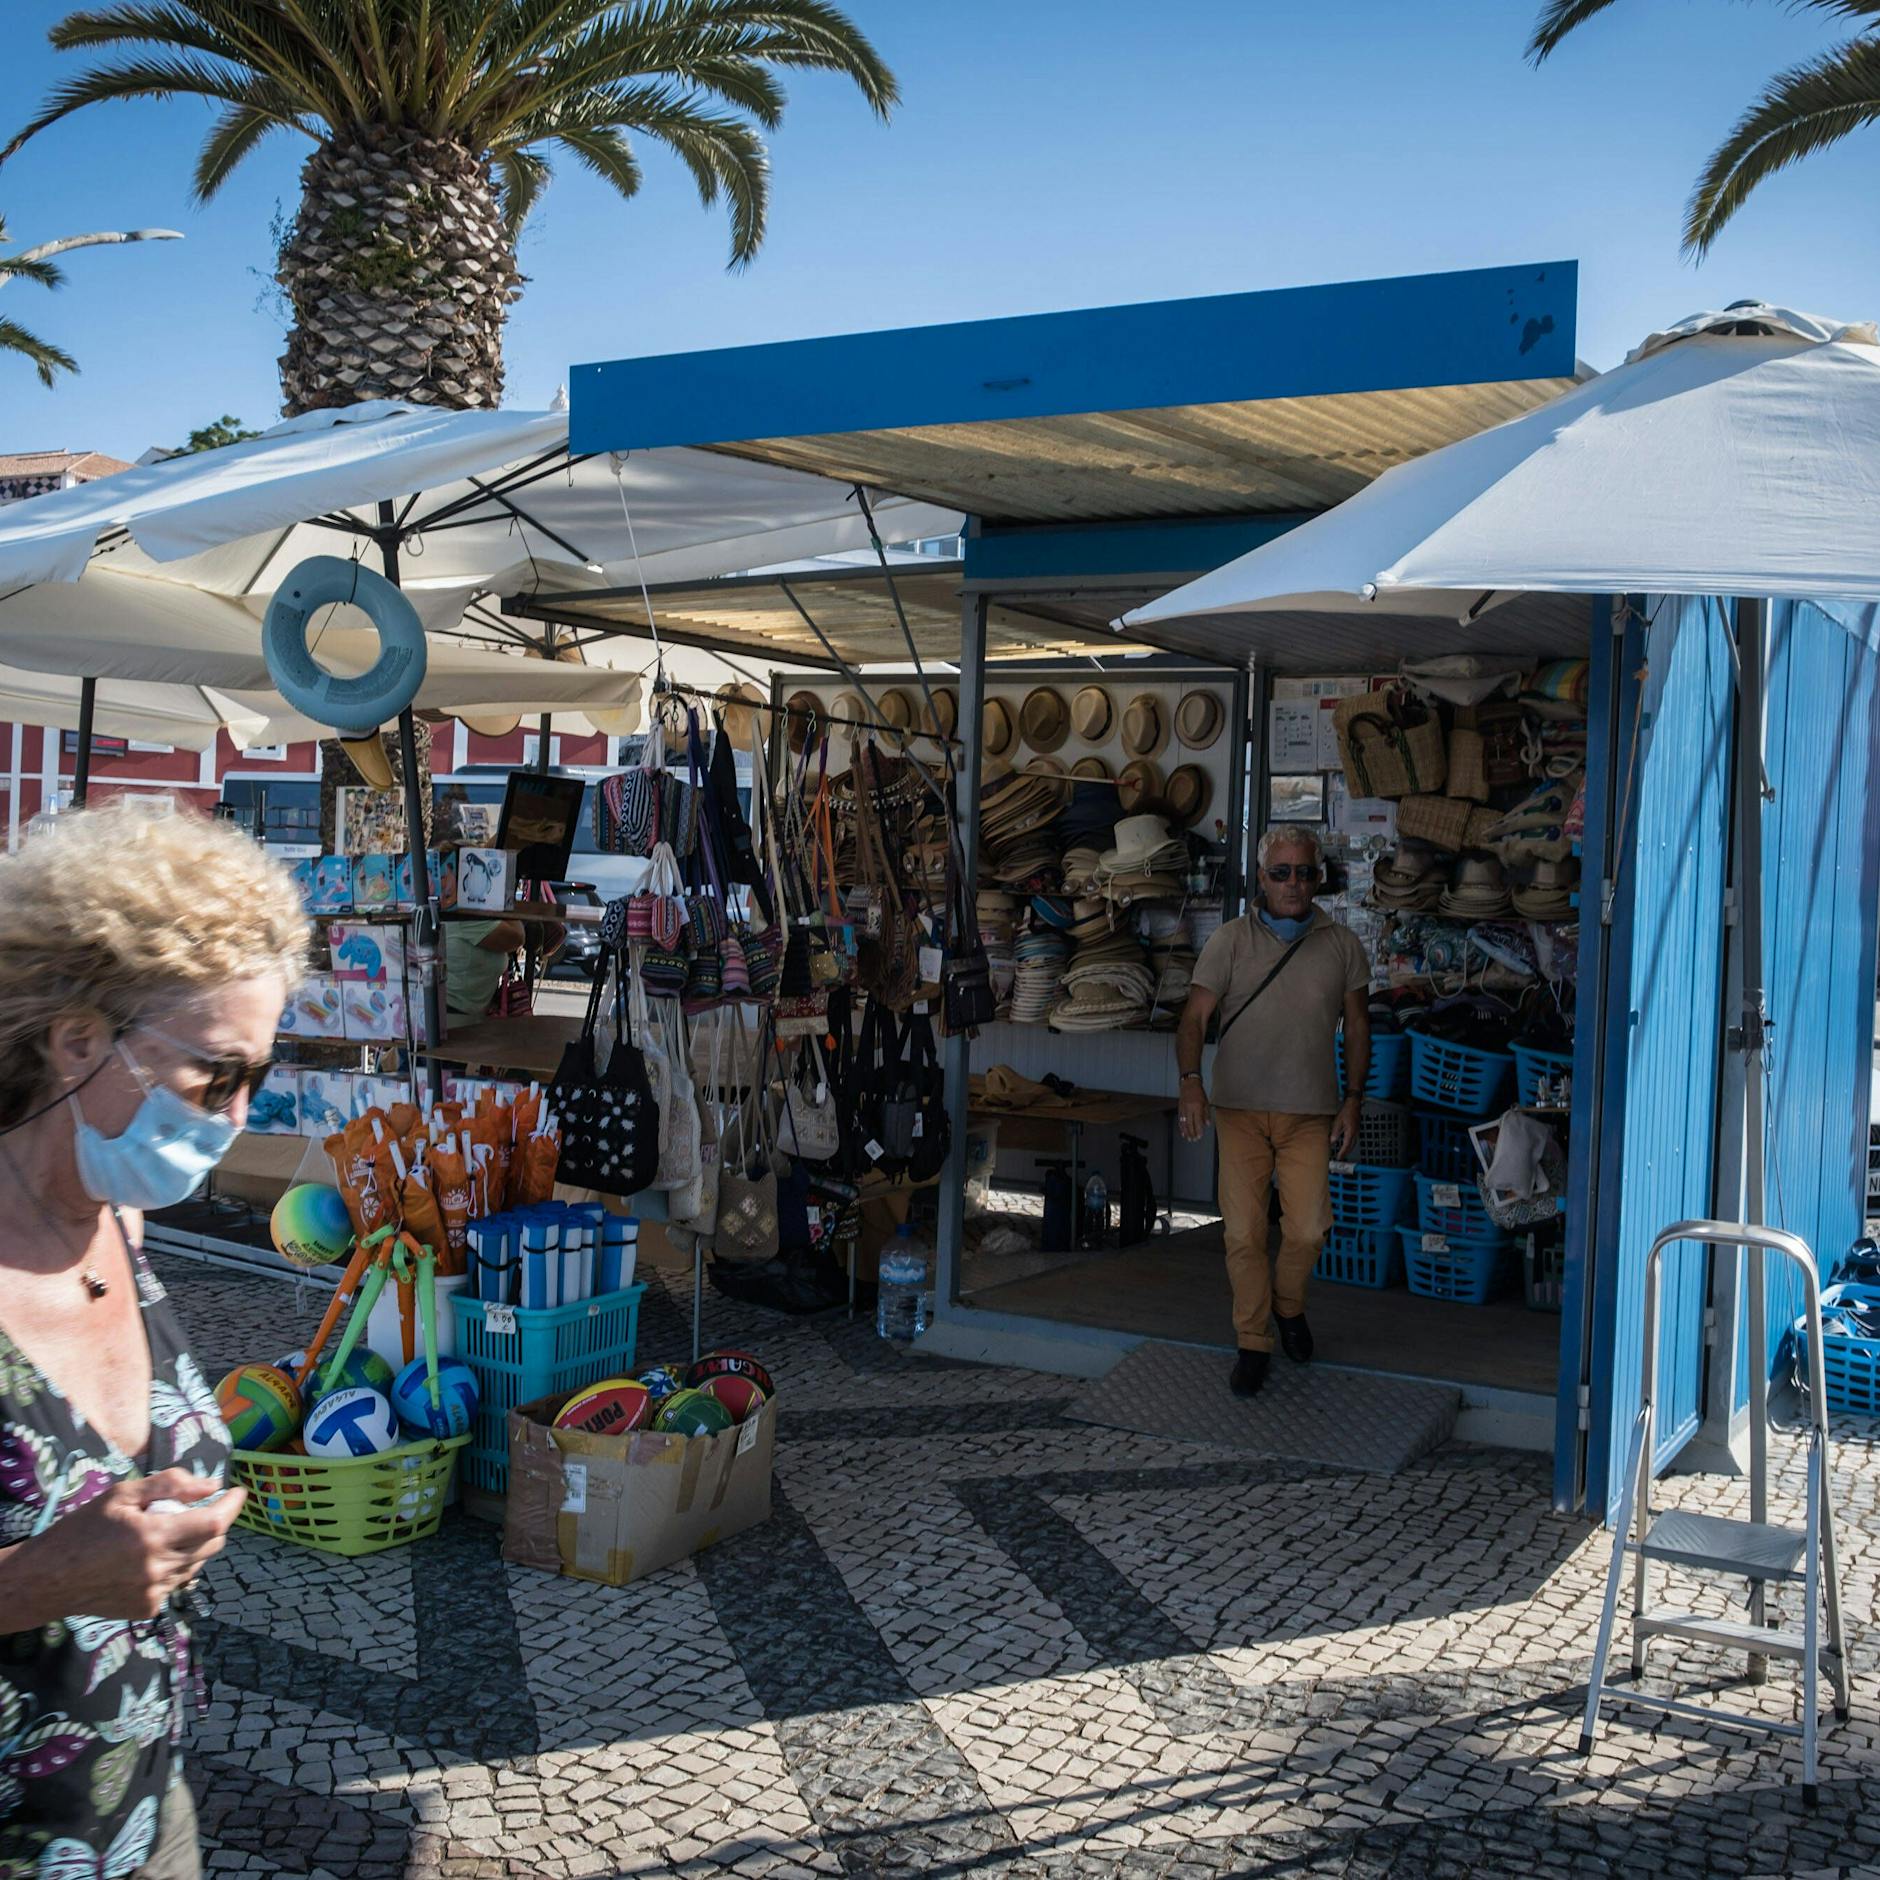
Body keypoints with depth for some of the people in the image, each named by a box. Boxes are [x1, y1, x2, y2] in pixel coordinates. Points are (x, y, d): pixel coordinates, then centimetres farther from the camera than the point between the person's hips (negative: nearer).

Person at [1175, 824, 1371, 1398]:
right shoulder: (1230, 940, 0)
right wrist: (1191, 1081, -17)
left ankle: (1289, 1305, 27)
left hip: (1310, 1112, 1)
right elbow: (1195, 1017, -3)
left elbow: (1357, 1025, 12)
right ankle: (1253, 1343, 15)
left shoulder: (1341, 944, 6)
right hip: (1241, 1108, -1)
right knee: (1243, 1232, -1)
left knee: (1308, 1228, -5)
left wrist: (1352, 1101, 5)